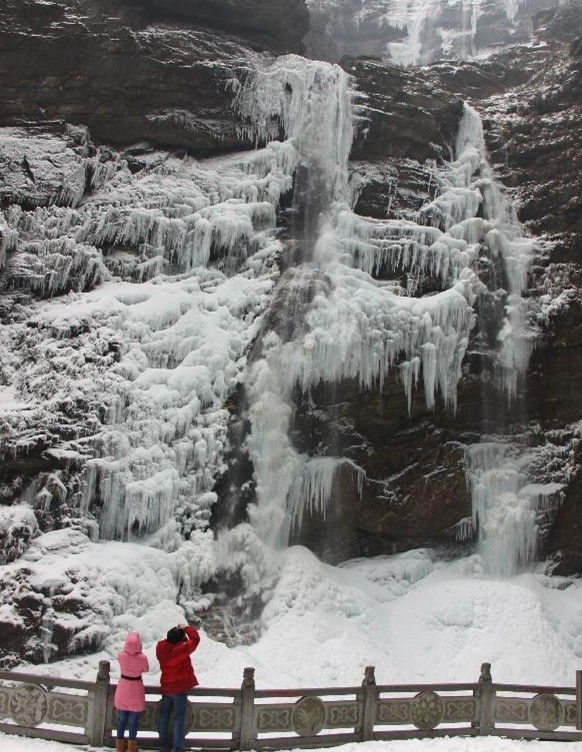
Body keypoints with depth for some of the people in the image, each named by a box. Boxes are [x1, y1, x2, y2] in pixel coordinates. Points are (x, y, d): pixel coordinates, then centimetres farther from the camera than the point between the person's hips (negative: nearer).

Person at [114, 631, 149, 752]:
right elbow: (146, 669, -3)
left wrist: (128, 649, -3)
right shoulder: (142, 658, -24)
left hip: (123, 689, 2)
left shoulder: (121, 655, -19)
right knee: (133, 719, 12)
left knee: (122, 718, 17)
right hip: (136, 690, -2)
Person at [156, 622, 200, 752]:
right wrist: (187, 628, -8)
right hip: (180, 688, -6)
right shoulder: (180, 649, -26)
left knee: (163, 715, 17)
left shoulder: (160, 647, -8)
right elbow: (195, 639, -21)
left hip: (166, 687, 6)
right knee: (179, 718, 3)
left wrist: (178, 632, -1)